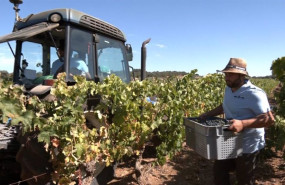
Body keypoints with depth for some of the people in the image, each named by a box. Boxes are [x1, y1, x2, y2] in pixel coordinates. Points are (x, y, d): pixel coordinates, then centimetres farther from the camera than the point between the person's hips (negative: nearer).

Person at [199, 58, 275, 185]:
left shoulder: (254, 93, -24)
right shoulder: (229, 88, 2)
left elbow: (269, 120, -28)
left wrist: (243, 124, -40)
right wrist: (208, 114, 7)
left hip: (247, 146, -7)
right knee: (219, 171, 18)